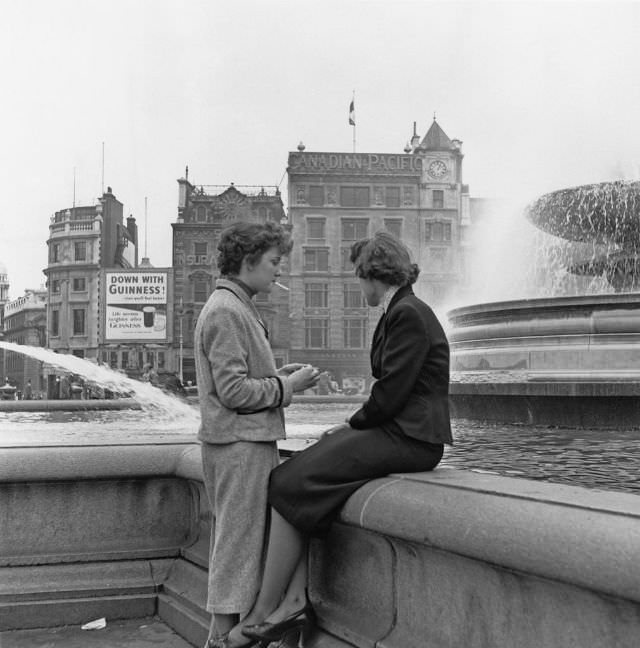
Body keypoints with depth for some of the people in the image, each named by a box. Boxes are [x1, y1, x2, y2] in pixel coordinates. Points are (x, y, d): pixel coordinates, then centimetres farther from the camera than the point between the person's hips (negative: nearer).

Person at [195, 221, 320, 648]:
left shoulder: (238, 308, 17)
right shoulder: (226, 312, -15)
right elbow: (234, 390, -20)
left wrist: (279, 375, 8)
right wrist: (286, 386, -11)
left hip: (248, 441, 11)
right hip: (241, 442, -11)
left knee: (236, 542, 16)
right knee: (240, 542, -3)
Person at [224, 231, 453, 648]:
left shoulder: (408, 315, -13)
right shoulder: (400, 312, 18)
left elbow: (391, 394, -18)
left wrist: (353, 425, -3)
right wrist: (353, 427, 8)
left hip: (407, 439, -10)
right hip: (395, 431, 10)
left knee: (289, 484, -13)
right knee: (298, 475, 0)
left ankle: (263, 614, -3)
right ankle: (295, 601, -3)